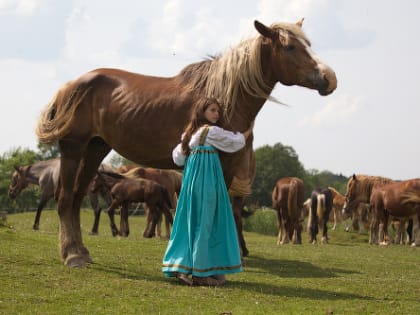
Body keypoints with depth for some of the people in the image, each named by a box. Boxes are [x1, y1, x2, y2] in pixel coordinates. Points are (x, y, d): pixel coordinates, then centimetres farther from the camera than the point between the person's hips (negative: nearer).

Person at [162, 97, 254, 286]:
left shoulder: (191, 133, 15)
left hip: (191, 179, 8)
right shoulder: (212, 132, -7)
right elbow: (237, 142, 4)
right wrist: (250, 130, 22)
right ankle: (201, 272, -3)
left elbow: (178, 158, 18)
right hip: (208, 180, -8)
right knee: (205, 222, -4)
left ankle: (182, 268, 6)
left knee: (192, 221, 10)